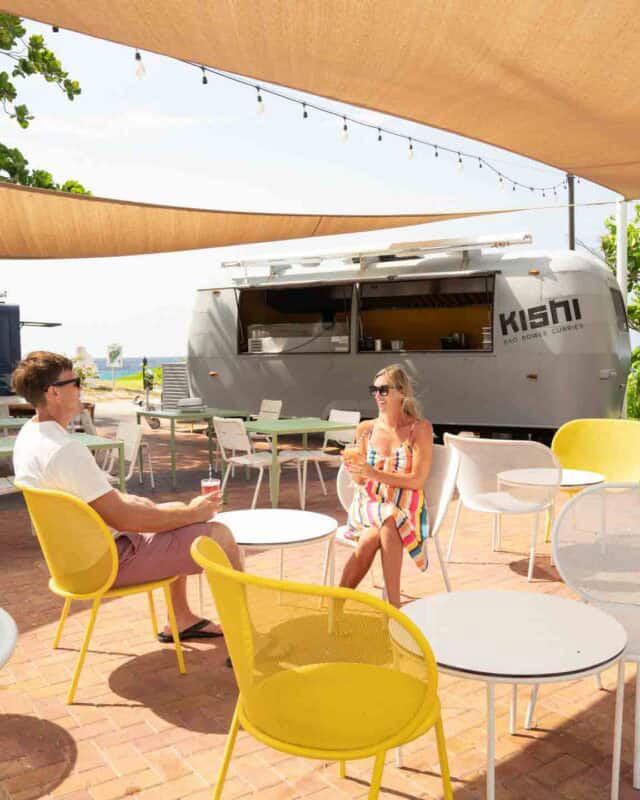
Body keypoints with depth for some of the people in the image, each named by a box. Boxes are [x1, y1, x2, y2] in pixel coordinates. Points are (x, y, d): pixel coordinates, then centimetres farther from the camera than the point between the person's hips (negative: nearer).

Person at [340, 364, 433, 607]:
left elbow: (417, 480, -10)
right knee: (382, 530, -32)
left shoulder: (420, 429, -2)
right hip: (369, 503, 2)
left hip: (404, 507, -2)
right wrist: (355, 470, -12)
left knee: (384, 527, -35)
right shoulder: (366, 429, 8)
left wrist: (374, 474, -19)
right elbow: (361, 481, 12)